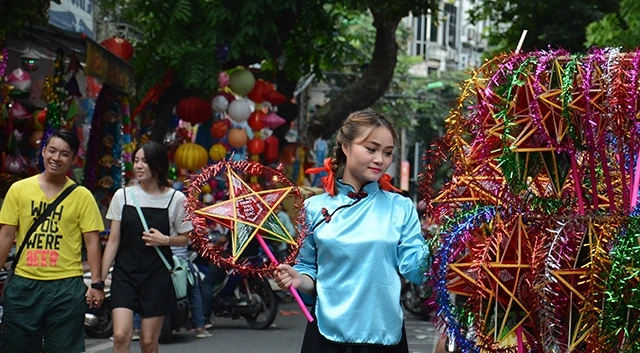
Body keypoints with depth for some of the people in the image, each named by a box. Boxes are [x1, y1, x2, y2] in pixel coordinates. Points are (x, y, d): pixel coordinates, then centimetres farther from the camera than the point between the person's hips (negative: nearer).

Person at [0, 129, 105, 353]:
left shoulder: (82, 196, 1)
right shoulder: (19, 190, 4)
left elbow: (92, 242, 0)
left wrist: (96, 284, -6)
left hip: (67, 286, -1)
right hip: (23, 284, 1)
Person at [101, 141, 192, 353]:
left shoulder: (176, 199, -1)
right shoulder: (123, 196, 3)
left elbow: (184, 239, 9)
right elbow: (113, 240, 5)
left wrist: (165, 240, -13)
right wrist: (99, 279, 0)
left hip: (157, 275, -1)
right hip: (125, 273, 1)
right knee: (121, 335, -13)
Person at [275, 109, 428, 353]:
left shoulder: (401, 208, 3)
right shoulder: (316, 207, 3)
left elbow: (414, 268, -4)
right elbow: (309, 270, 9)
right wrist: (298, 280, -11)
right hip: (328, 333, 0)